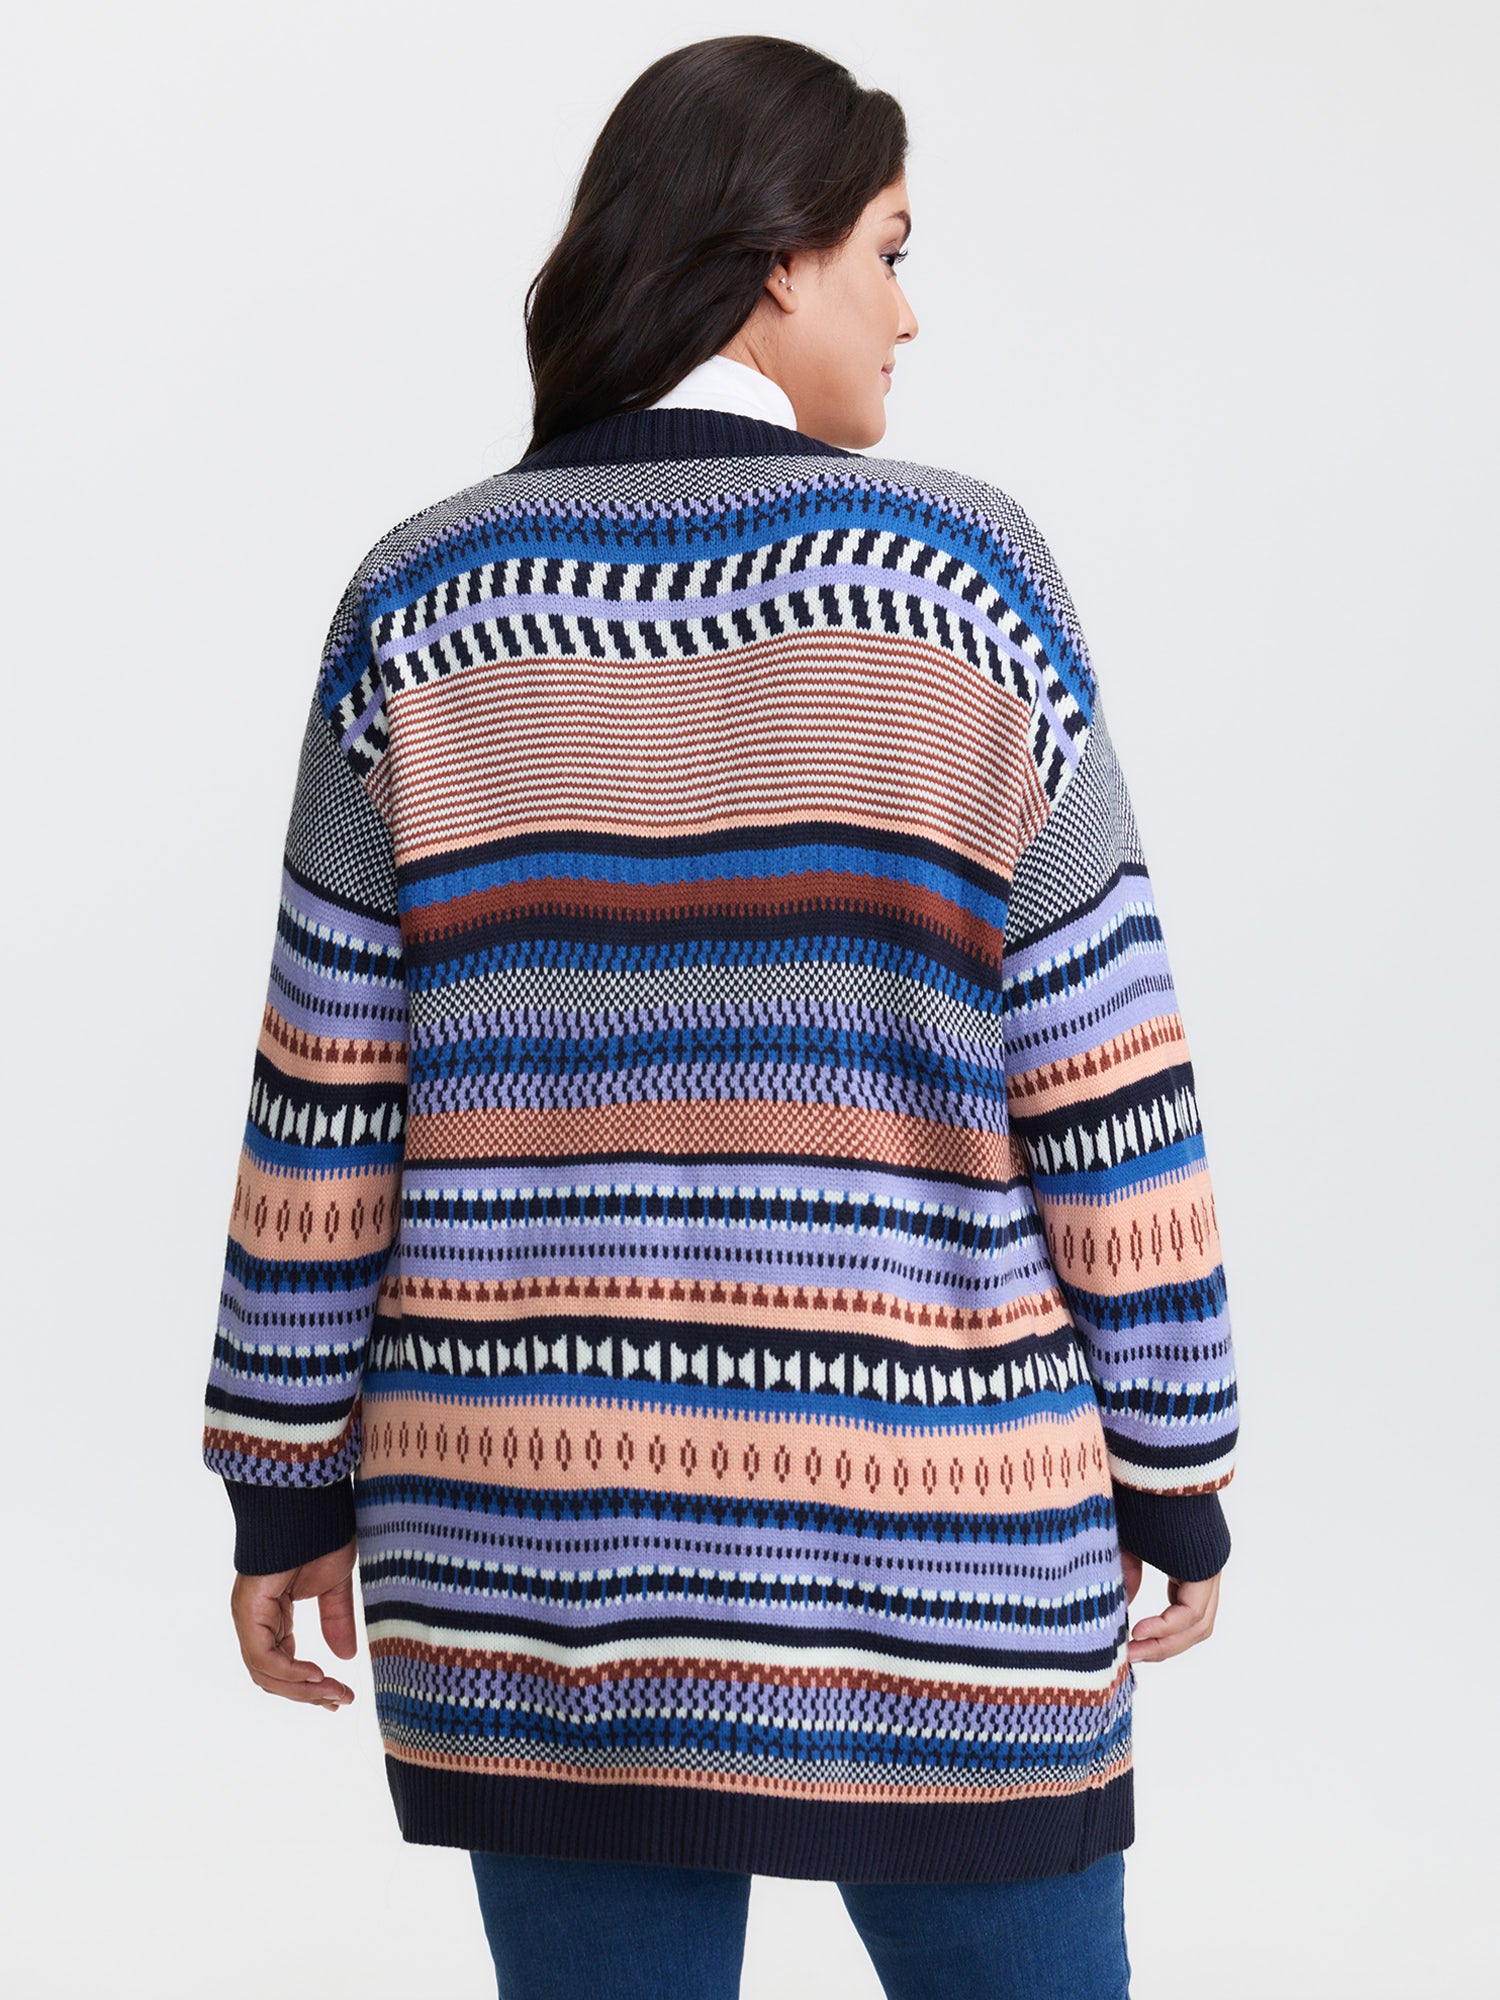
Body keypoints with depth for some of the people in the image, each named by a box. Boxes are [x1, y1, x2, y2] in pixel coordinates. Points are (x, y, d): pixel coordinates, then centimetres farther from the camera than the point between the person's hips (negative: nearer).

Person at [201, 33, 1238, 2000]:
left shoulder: (425, 604, 0)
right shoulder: (961, 576, -7)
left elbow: (328, 1091, 0)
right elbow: (1102, 1078, -7)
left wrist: (289, 1479, 9)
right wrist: (1175, 1469, 3)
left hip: (534, 1534, 3)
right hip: (920, 1531, -2)